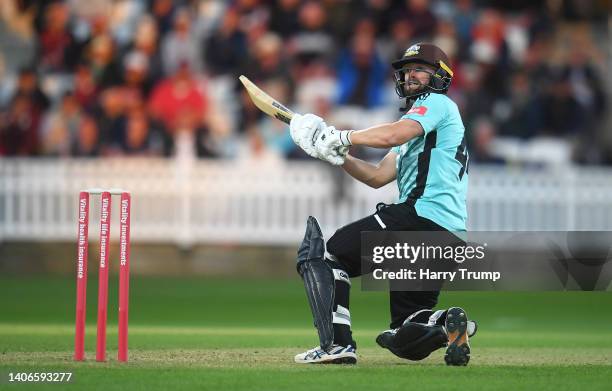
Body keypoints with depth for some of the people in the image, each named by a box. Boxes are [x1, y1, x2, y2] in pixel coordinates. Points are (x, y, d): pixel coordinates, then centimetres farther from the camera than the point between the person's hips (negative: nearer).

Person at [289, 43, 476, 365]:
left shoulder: (437, 103, 3)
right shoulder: (415, 129, 33)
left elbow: (393, 135, -16)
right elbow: (378, 176, 24)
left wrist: (342, 137, -6)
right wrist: (337, 155, 11)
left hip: (422, 214, -10)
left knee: (328, 253, -5)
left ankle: (336, 343, -19)